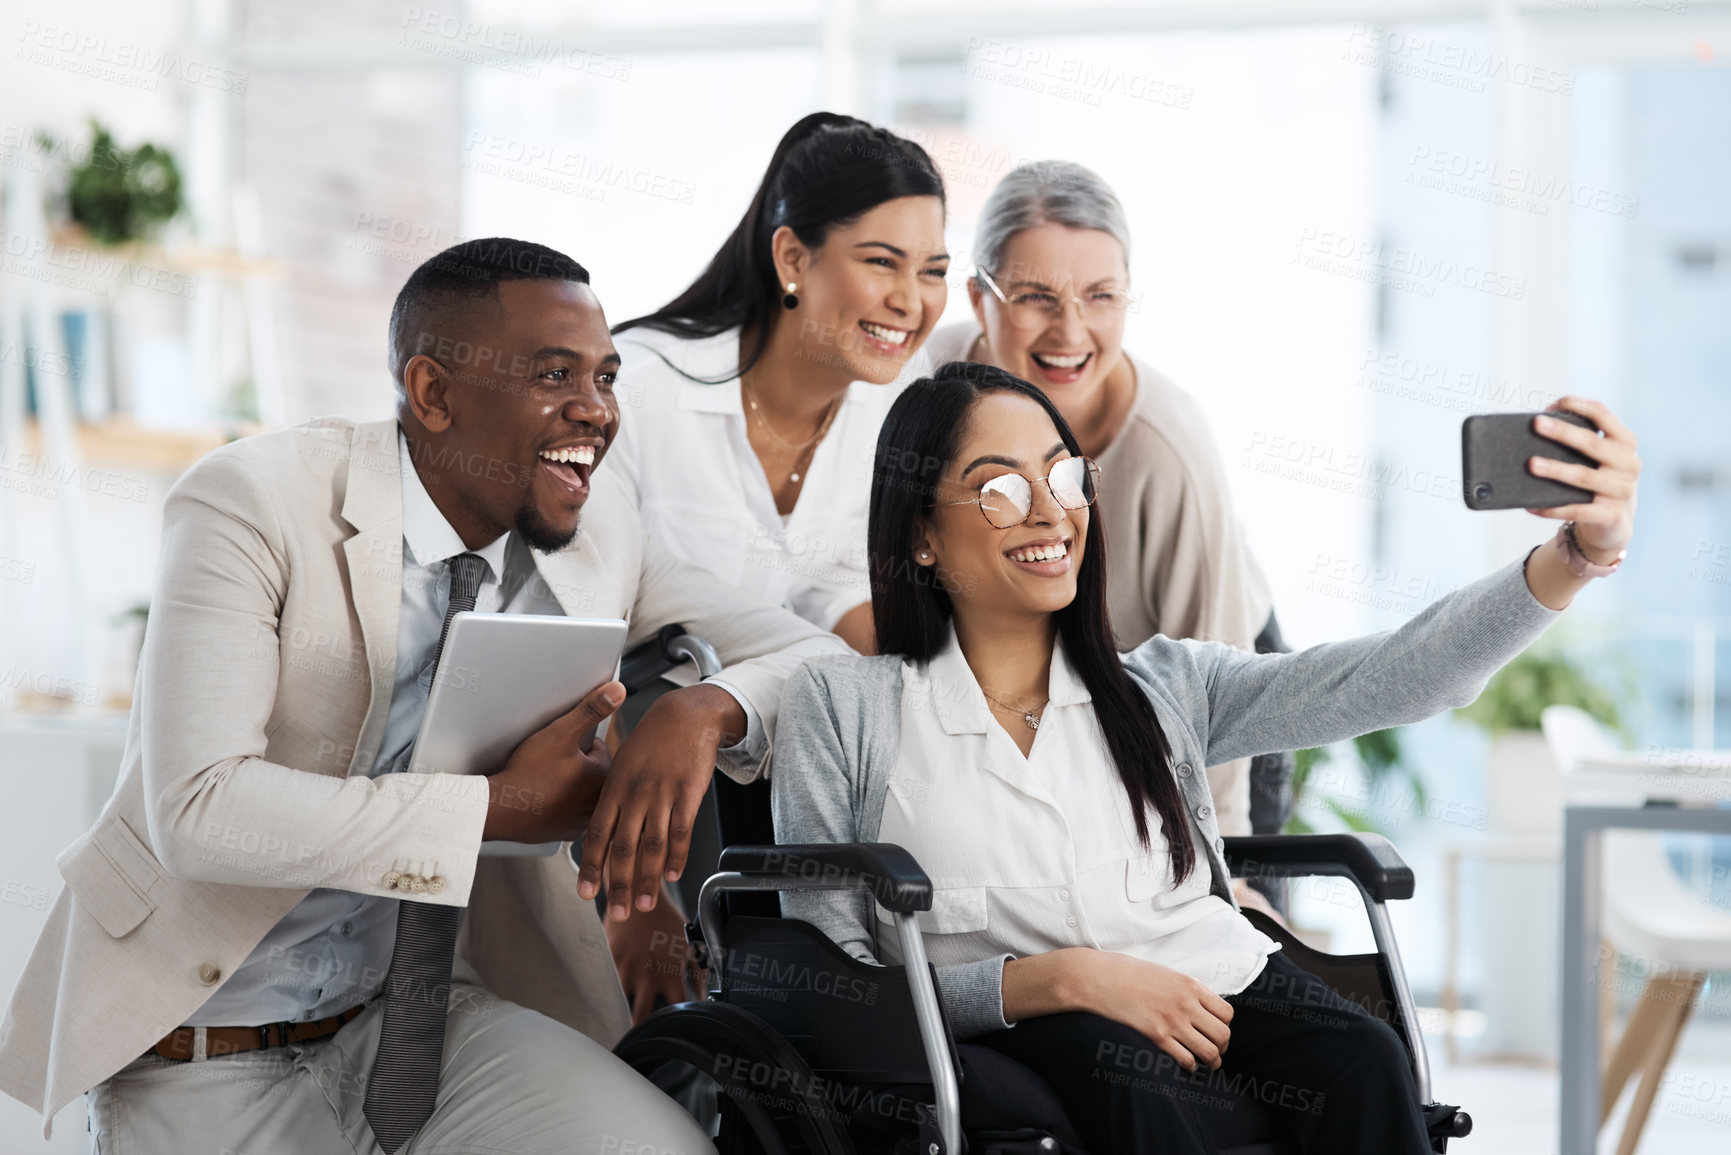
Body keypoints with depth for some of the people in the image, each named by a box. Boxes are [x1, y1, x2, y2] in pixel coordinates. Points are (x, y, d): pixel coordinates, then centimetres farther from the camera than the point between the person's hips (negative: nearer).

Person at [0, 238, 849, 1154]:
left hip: (426, 1013, 3)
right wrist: (500, 806, -27)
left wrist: (701, 711, -21)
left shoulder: (593, 528, -1)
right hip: (210, 1054, -3)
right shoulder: (252, 505, -16)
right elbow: (199, 811, -27)